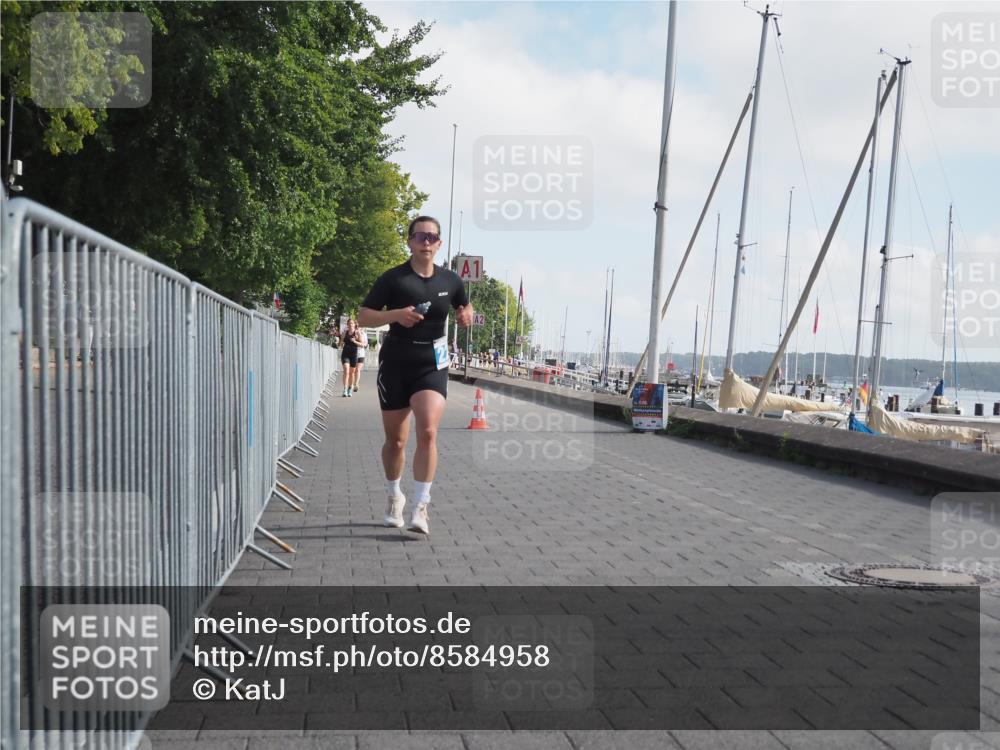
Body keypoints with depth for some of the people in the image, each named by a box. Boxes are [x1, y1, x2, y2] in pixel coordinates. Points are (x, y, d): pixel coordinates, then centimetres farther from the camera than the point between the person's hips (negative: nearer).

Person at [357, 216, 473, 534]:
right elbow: (363, 316, -5)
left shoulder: (450, 280, 5)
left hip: (432, 367, 1)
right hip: (395, 366, -1)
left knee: (428, 433, -18)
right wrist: (396, 314, -22)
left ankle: (420, 507, -14)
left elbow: (465, 308, 23)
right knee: (395, 440, 8)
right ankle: (394, 497, 32)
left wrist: (466, 316, -1)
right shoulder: (393, 278, -4)